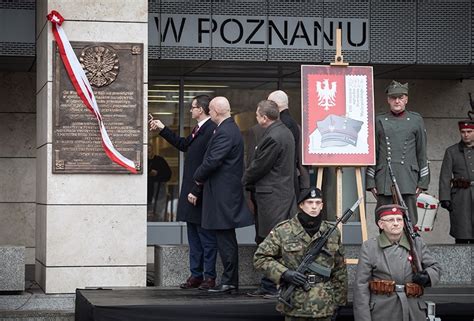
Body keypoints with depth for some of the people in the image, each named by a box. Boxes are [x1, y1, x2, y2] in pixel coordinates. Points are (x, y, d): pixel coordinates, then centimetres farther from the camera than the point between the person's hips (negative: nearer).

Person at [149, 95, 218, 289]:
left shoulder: (212, 130, -18)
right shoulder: (198, 129, 13)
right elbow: (183, 145, 29)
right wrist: (162, 129, 28)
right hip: (192, 191, 10)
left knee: (206, 237, -2)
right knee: (194, 236, 14)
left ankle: (209, 277, 5)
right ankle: (196, 275, 20)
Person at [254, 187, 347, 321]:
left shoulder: (332, 233, 7)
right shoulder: (282, 231, -3)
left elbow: (339, 271, 12)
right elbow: (260, 258, -1)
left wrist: (338, 302, 11)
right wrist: (284, 273, -14)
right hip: (295, 307, -2)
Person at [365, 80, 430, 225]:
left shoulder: (416, 120, 9)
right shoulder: (379, 121, 9)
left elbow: (422, 153, 9)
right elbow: (372, 153, 9)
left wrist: (422, 182, 3)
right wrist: (371, 182, 2)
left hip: (408, 181, 0)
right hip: (384, 181, 0)